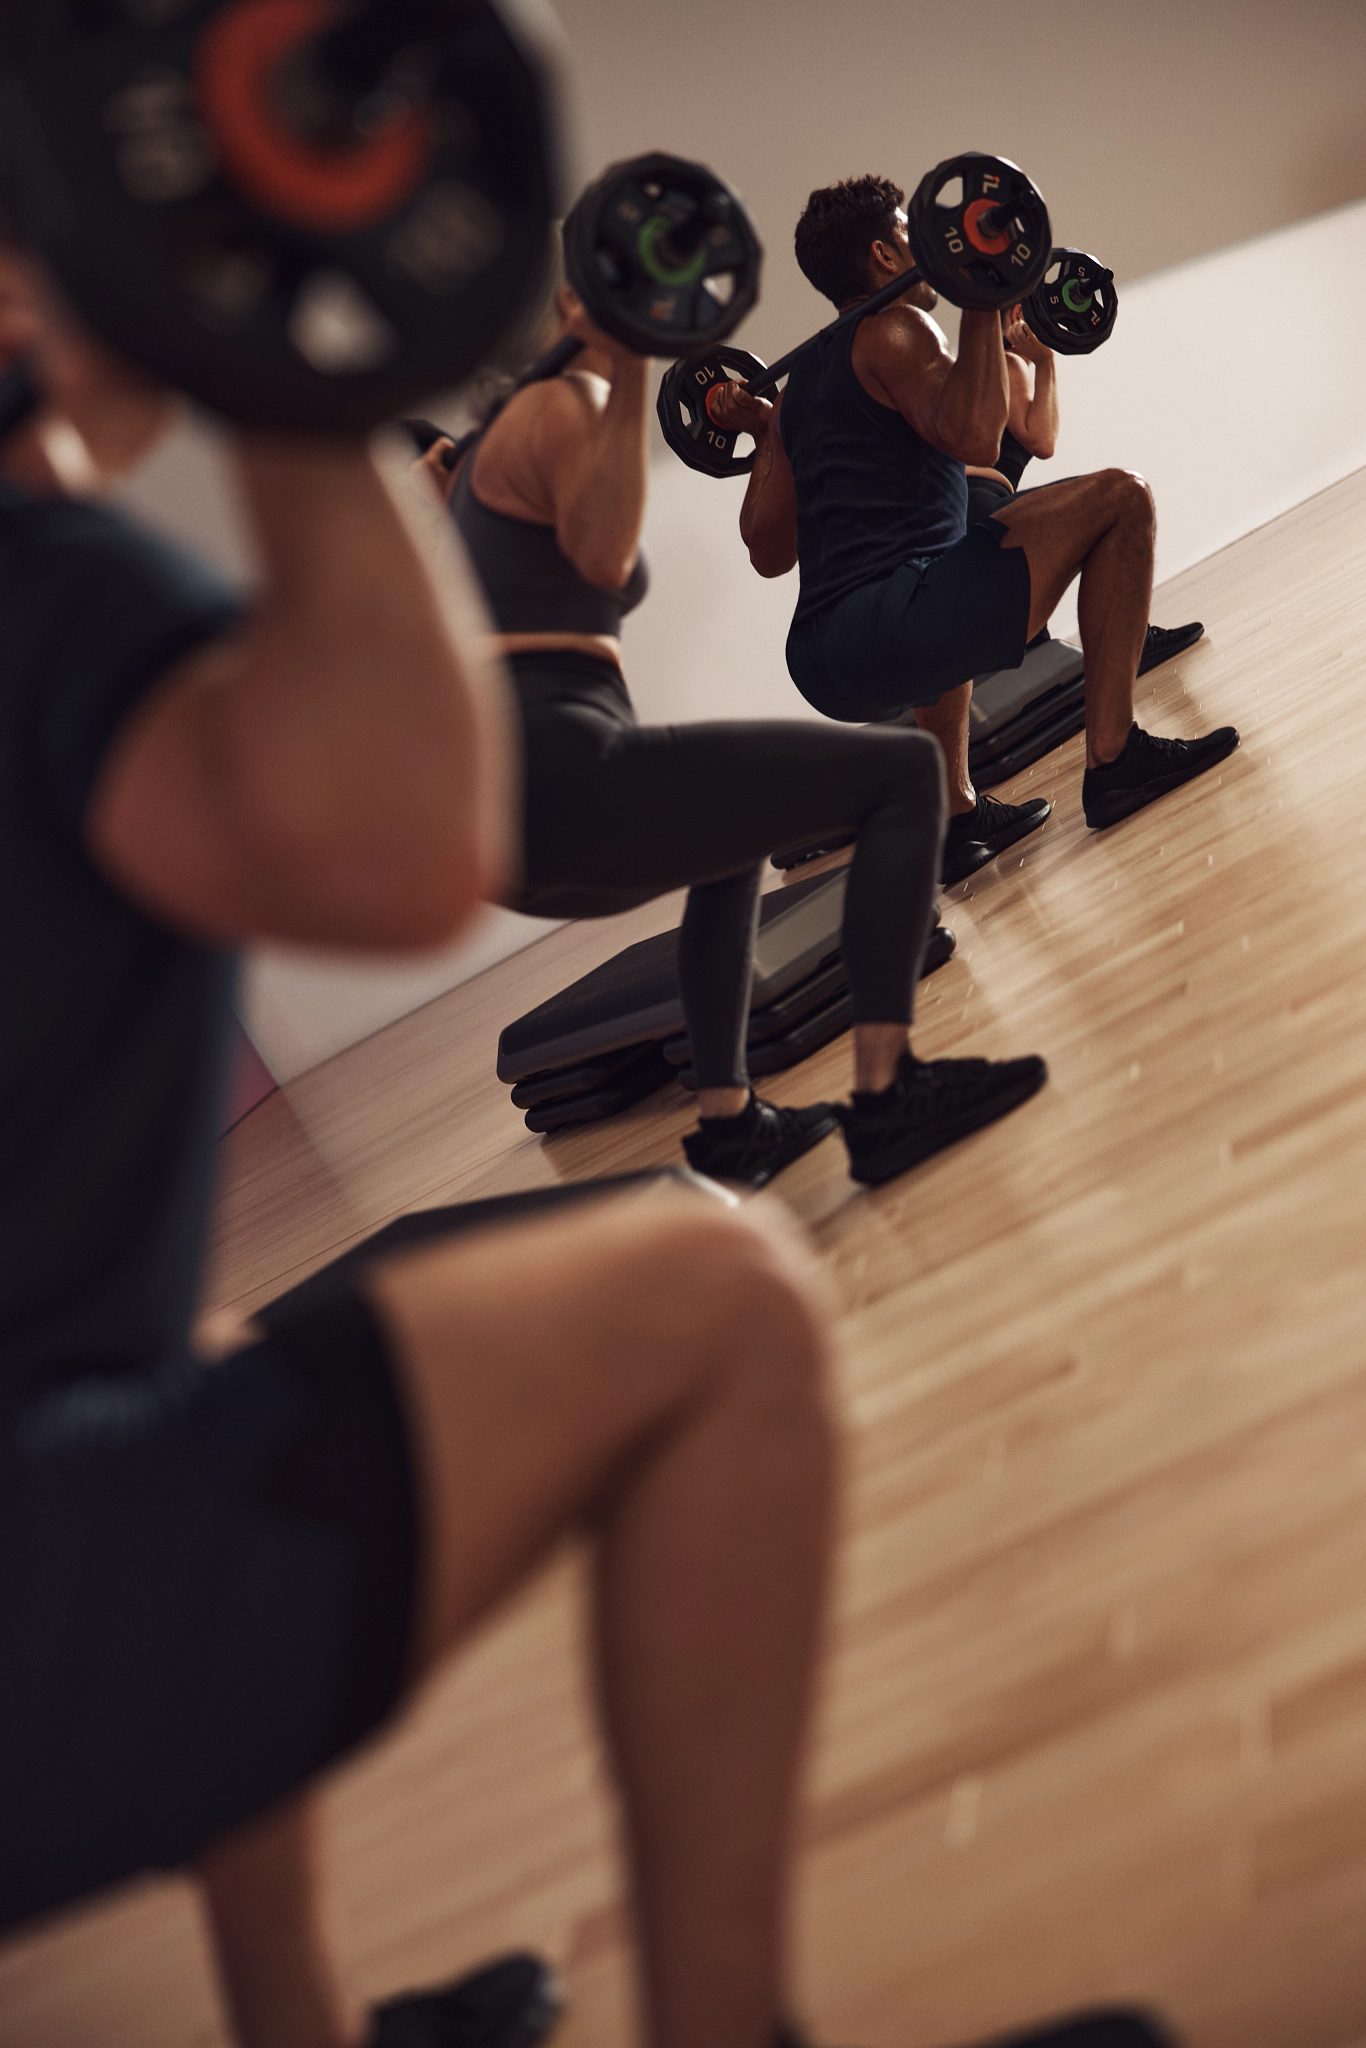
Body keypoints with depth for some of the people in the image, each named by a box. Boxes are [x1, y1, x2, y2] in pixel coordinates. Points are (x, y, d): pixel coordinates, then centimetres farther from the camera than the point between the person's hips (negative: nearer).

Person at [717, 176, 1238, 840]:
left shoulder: (797, 385, 22)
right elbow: (974, 437, -19)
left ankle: (955, 812, 33)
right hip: (887, 632, -9)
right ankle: (1113, 761, -5)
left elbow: (769, 550, 23)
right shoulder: (894, 329, 1)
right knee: (1120, 498, -2)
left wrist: (763, 434, 36)